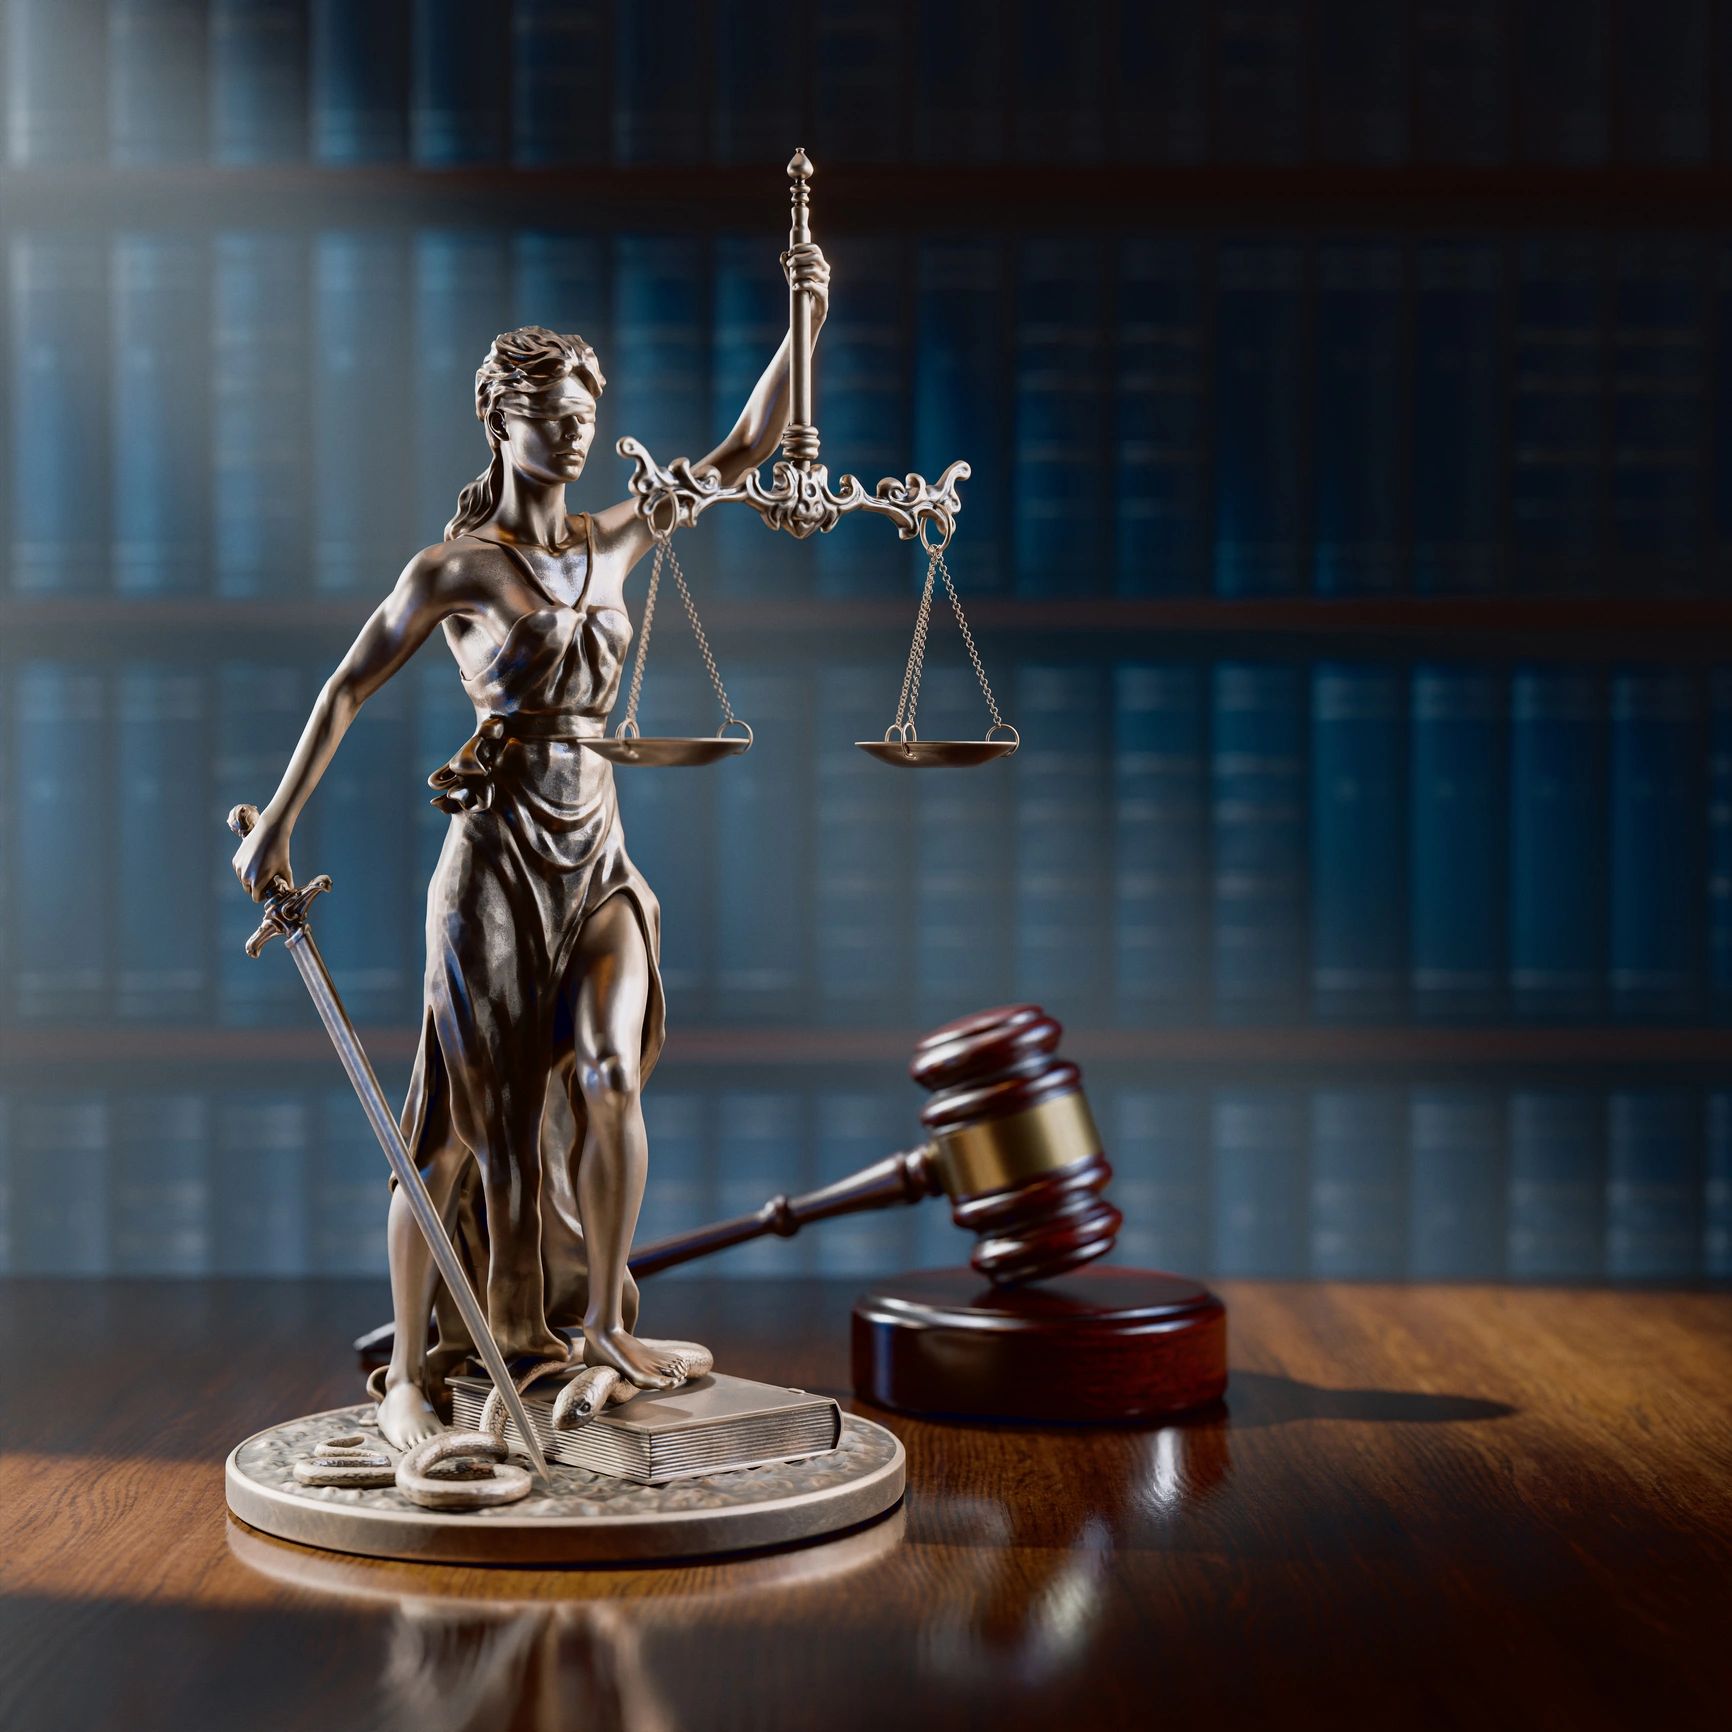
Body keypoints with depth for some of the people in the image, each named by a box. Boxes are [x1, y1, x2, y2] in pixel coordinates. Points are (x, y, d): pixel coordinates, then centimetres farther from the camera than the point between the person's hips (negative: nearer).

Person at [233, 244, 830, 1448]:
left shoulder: (615, 543, 8)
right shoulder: (455, 569, -6)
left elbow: (748, 448, 7)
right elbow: (349, 688, 0)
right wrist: (280, 821, -2)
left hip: (600, 856, 5)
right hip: (497, 856, -5)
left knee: (611, 1080, -8)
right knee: (463, 1113, -2)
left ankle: (599, 1323, 11)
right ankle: (409, 1373, 7)